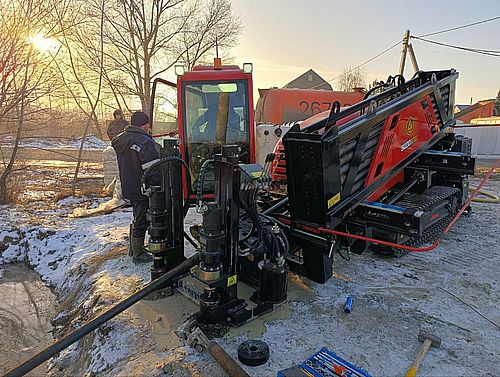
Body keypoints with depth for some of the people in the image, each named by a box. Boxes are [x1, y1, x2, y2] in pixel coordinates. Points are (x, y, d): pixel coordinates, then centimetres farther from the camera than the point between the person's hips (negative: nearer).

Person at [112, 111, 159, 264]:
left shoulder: (122, 140, 8)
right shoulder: (144, 143, -22)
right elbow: (153, 170, -24)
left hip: (128, 188, 9)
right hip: (142, 191, -9)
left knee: (137, 219, 24)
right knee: (141, 222, 4)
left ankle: (134, 247, 37)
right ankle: (138, 254, 17)